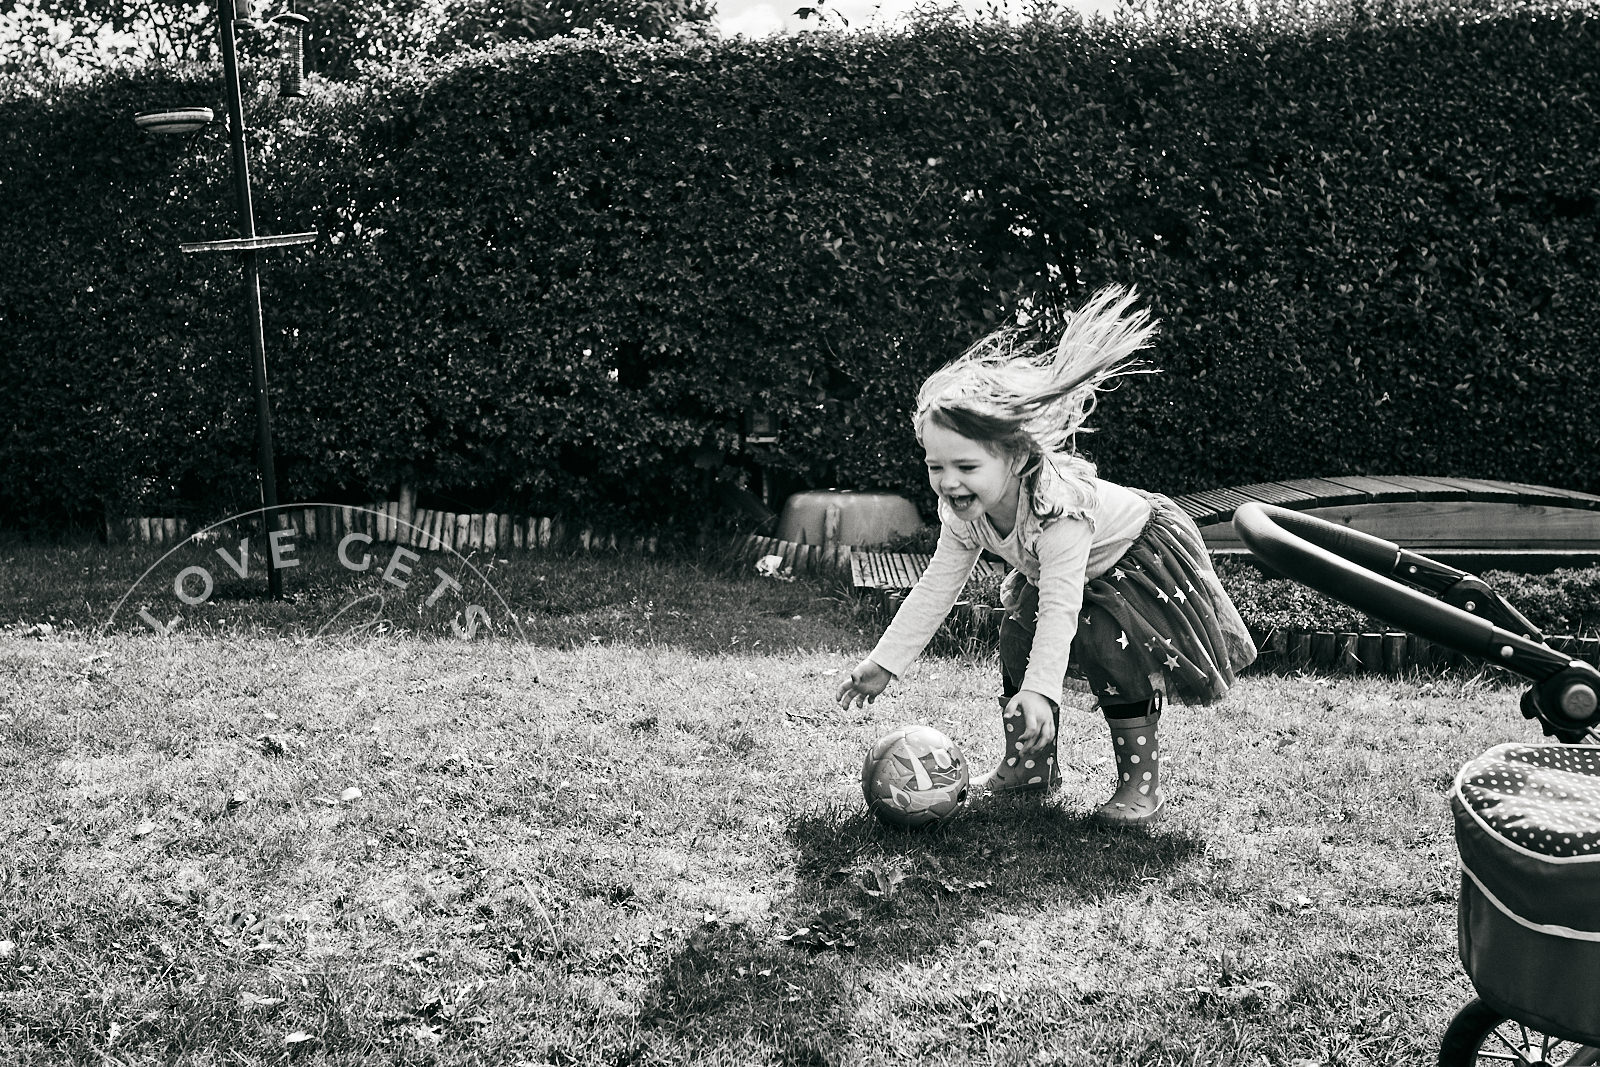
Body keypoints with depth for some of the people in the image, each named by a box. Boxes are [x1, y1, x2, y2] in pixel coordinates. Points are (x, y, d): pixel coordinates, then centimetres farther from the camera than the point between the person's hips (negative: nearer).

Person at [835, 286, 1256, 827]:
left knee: (1108, 643, -26)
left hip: (1141, 557, -8)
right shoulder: (964, 513, -19)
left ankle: (1141, 781, -13)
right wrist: (884, 661, -17)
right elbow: (935, 589, -13)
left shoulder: (1058, 504, -42)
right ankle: (1028, 764, 14)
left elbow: (1061, 607, -46)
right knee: (1017, 637, -3)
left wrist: (1039, 691, -55)